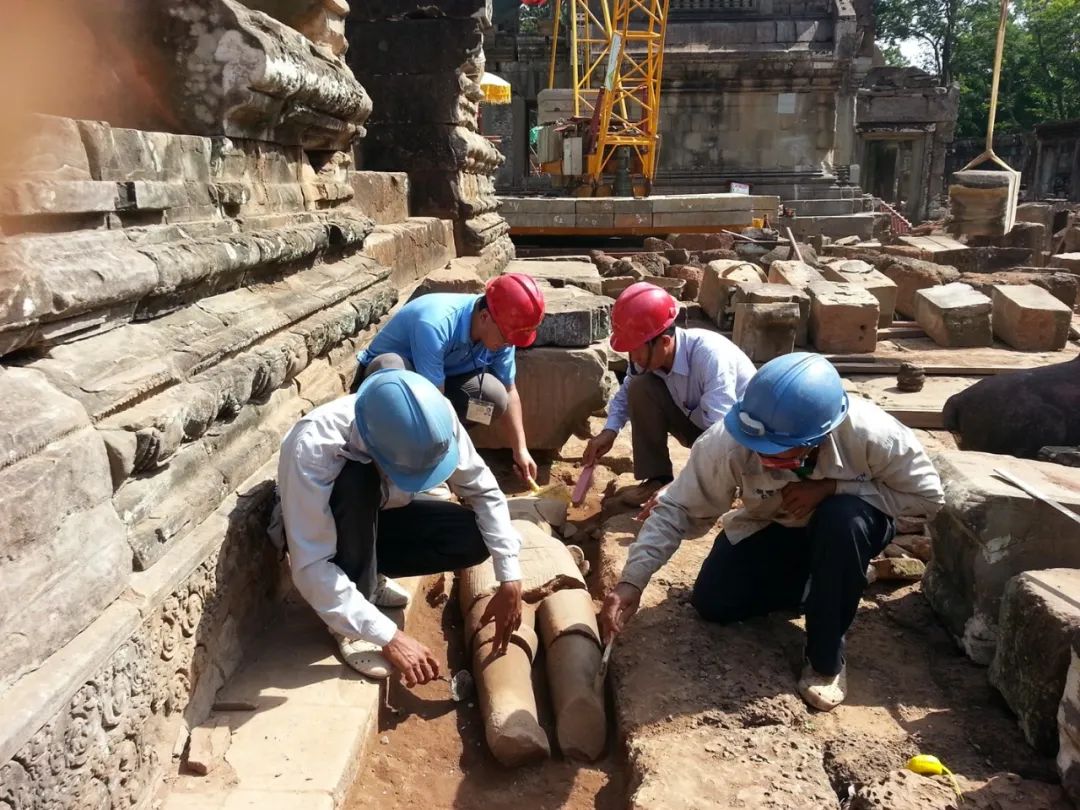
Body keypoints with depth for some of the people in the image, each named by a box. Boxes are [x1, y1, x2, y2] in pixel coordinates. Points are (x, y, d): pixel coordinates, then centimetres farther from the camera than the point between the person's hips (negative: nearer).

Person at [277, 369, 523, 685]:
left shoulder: (436, 418, -27)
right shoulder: (313, 447, -39)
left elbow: (484, 492, -15)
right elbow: (310, 568, -38)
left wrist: (510, 579, -22)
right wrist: (388, 637, -38)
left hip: (375, 519, 4)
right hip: (325, 530, -4)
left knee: (474, 537, -20)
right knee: (355, 481, -37)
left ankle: (365, 575, 3)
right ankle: (350, 626, -17)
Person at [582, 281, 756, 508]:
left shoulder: (709, 355, -36)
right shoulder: (649, 355, -17)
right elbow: (626, 393, 4)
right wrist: (609, 431, -15)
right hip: (698, 424, 6)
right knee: (640, 387, -18)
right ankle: (657, 478, -7)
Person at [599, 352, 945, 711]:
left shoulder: (869, 433, -37)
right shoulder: (727, 442, -36)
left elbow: (928, 495, -23)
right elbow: (676, 507, -28)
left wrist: (832, 488, -34)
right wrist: (632, 581, -39)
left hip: (848, 525, -1)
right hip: (771, 527, 2)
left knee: (844, 516, -37)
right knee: (712, 603, -12)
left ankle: (826, 658, -15)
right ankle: (813, 581, 15)